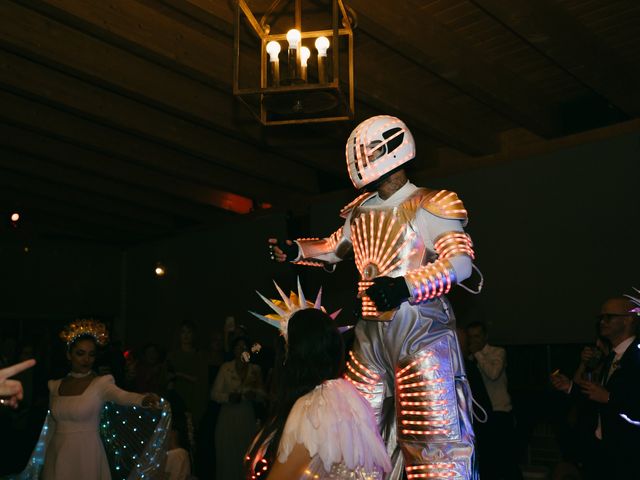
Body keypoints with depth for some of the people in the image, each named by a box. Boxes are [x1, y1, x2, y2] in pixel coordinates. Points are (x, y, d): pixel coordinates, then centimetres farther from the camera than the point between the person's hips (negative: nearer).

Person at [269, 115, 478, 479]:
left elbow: (461, 262, -17)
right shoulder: (361, 211, 15)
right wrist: (296, 251, 17)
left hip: (420, 332, -7)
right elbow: (334, 249, 31)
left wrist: (405, 286, -28)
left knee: (433, 437, -8)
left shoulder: (429, 207, -7)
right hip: (371, 335, 7)